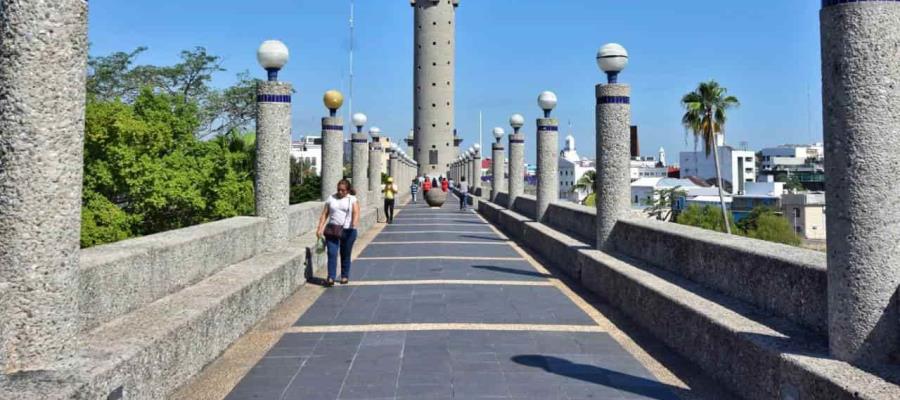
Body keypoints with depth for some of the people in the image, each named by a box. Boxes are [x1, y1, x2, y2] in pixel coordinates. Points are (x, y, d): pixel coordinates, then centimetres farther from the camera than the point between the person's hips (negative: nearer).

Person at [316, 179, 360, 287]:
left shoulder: (352, 199, 3)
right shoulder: (331, 198, 10)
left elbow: (356, 212, -12)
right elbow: (324, 214, 9)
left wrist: (355, 222, -33)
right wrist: (320, 228, 0)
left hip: (348, 231, -1)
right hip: (332, 230, 1)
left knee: (345, 255, 8)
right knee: (332, 253, -8)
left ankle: (345, 276, 23)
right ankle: (331, 278, -9)